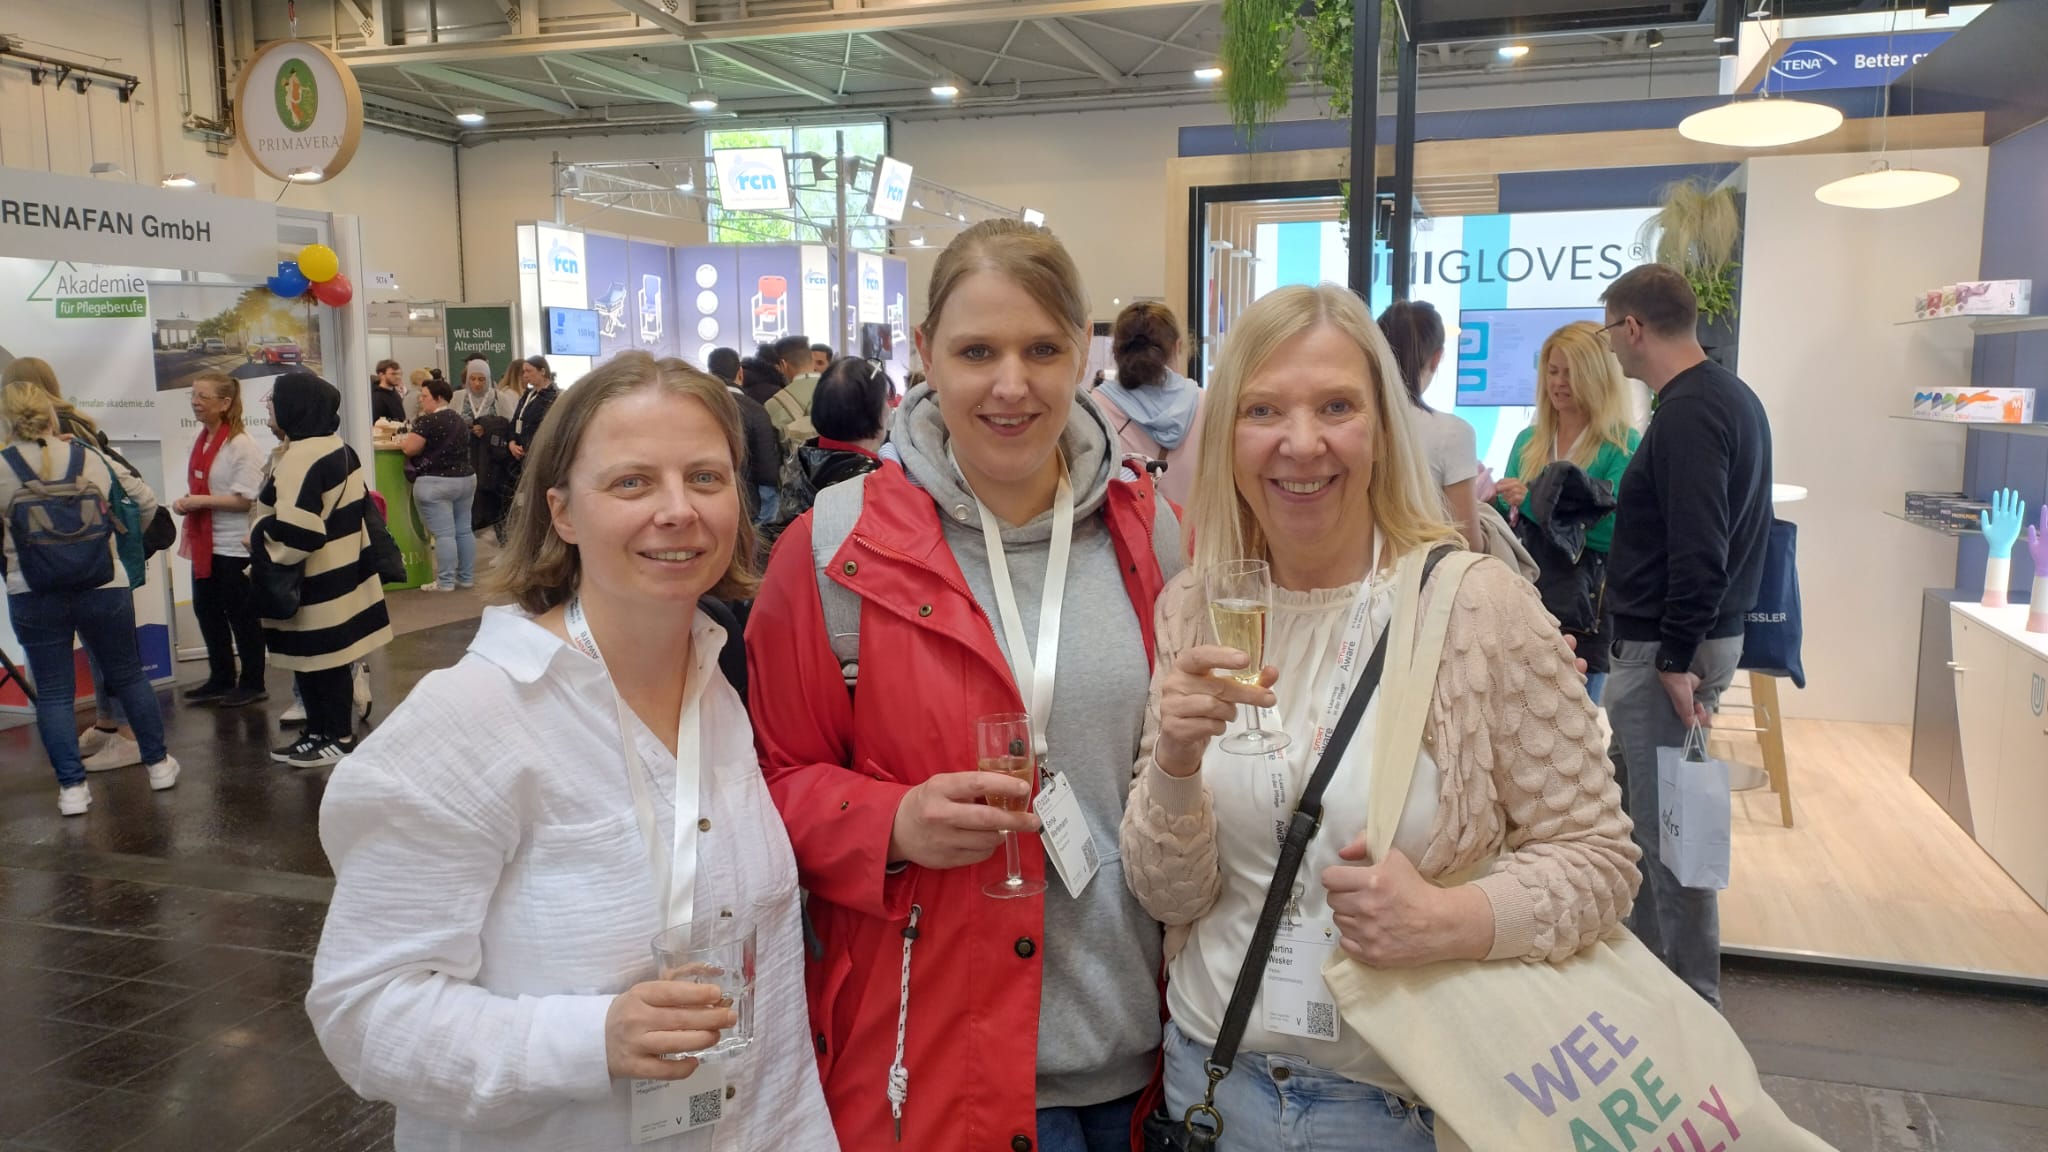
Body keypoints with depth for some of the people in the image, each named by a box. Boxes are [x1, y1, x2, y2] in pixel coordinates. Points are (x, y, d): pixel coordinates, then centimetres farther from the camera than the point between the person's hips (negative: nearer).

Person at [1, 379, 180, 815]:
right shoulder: (92, 458, -2)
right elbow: (146, 501, 9)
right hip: (104, 589, 1)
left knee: (53, 692, 8)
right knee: (129, 677, 15)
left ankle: (72, 787, 8)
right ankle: (158, 764, 24)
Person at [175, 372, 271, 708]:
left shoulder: (241, 446, -15)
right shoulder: (201, 443, 10)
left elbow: (247, 500, -20)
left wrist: (199, 501, -21)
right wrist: (185, 503, 2)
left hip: (235, 547, -8)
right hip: (205, 545, 8)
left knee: (242, 616, 3)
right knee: (207, 612, 14)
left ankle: (252, 684, 15)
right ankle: (220, 680, 27)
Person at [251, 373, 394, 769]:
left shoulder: (299, 459, -22)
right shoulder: (339, 450, 9)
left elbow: (294, 534, -29)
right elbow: (352, 508, 17)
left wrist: (256, 537, -10)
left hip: (317, 584, -10)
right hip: (340, 572, 10)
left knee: (320, 662, 2)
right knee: (322, 660, 17)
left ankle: (338, 738, 12)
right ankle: (321, 731, 26)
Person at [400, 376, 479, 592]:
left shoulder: (427, 421, -14)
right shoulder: (459, 420, 13)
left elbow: (410, 449, -14)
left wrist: (402, 441, 7)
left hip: (436, 483, -8)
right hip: (465, 478, 8)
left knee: (444, 534, -6)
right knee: (464, 530, 11)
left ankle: (446, 582, -3)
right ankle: (466, 577, 16)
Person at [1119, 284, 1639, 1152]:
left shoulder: (1481, 607, -14)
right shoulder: (1194, 611, -5)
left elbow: (1597, 858, -8)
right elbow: (1168, 896, -4)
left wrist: (1451, 921, -26)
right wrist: (1175, 762, -24)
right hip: (1213, 1078, 3)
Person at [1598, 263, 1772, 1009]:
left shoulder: (1687, 413, -19)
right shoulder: (1729, 396, 13)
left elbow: (1698, 550, -25)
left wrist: (1676, 659, -22)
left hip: (1667, 648, -10)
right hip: (1679, 639, 11)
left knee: (1668, 823, -2)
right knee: (1626, 800, 18)